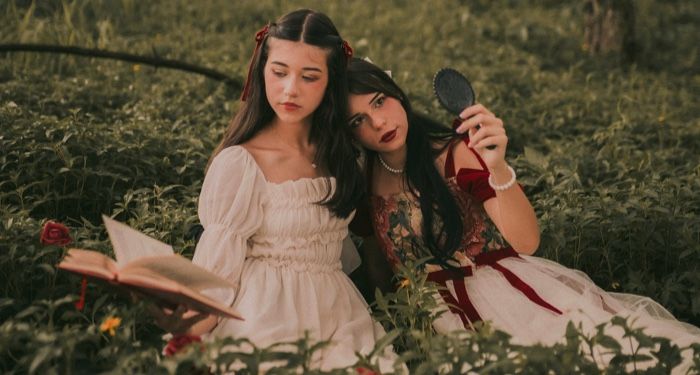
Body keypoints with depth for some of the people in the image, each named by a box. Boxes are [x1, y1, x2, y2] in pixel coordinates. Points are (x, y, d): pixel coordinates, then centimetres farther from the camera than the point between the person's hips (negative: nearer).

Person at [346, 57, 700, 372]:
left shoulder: (456, 154, -6)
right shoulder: (360, 181, 2)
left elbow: (525, 242, -15)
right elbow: (378, 272, 19)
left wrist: (498, 167, -26)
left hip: (508, 292, -1)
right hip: (442, 315, 1)